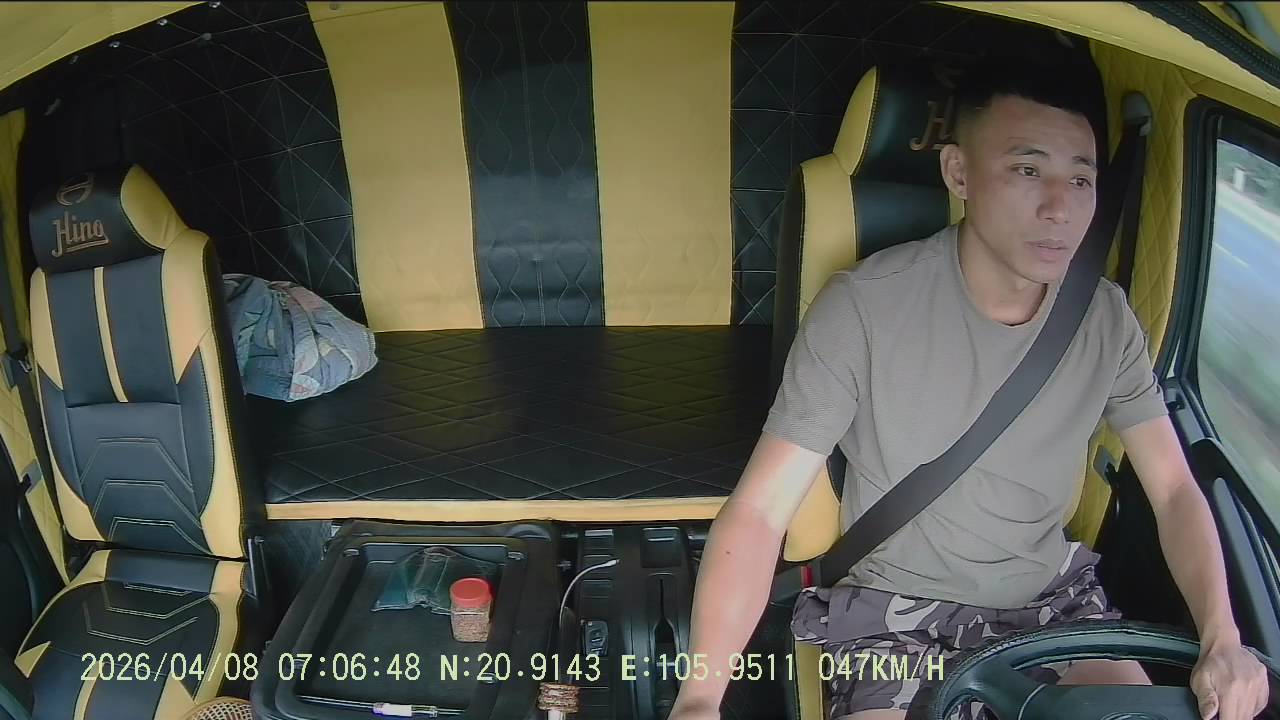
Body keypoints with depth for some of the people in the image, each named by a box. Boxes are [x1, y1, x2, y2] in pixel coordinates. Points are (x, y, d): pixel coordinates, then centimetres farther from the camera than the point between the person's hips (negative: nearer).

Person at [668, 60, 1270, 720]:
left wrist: (1221, 638, -16)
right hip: (899, 616, -5)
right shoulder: (863, 308, -23)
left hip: (1054, 599, 5)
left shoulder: (1106, 318, -6)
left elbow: (1175, 492, 2)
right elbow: (758, 513, -23)